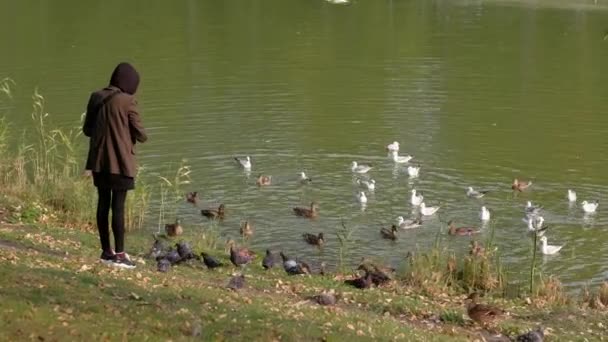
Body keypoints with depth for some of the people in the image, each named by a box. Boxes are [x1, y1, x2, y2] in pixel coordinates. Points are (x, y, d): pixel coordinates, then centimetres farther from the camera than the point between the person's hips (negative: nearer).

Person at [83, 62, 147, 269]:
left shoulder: (96, 98, 4)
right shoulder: (127, 101, -13)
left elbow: (87, 130, 11)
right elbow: (140, 134, -9)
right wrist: (141, 137, 13)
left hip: (99, 160, 6)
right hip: (120, 161, -5)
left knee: (103, 204, 11)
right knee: (118, 206, -2)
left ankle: (106, 251, 18)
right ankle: (119, 254, 0)